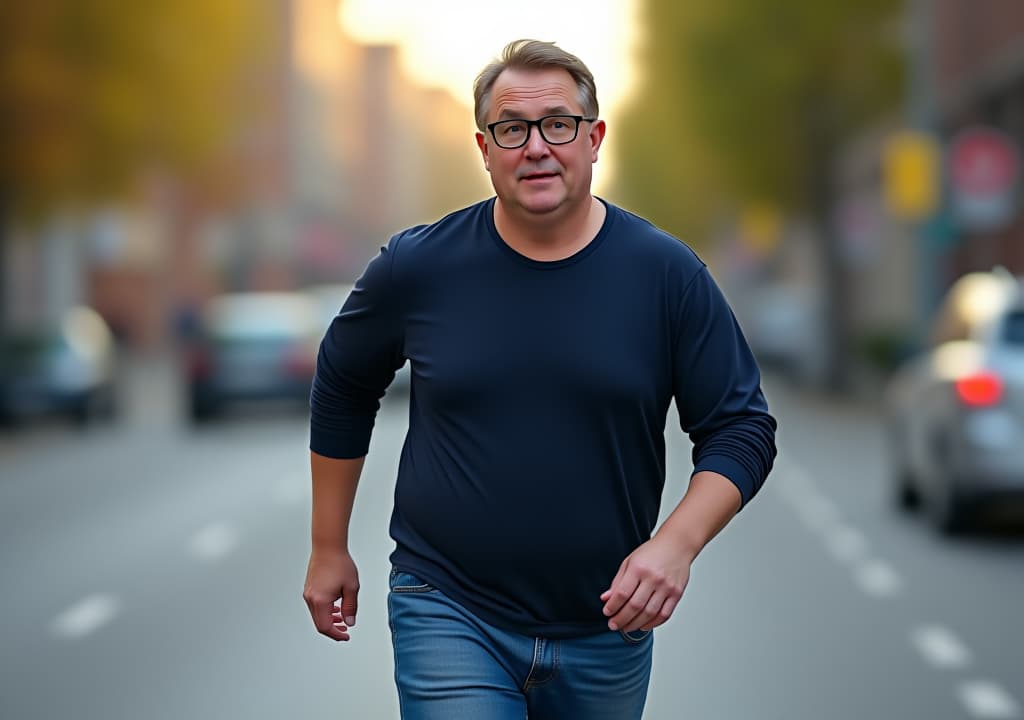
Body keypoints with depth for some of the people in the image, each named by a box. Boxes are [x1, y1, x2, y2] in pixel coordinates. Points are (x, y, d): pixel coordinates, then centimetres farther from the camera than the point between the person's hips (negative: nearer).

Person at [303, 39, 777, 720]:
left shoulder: (667, 274, -5)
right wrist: (329, 549, 14)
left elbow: (741, 427, -1)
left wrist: (677, 543, -18)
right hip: (448, 613, -1)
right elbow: (342, 393, 11)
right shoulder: (417, 267, -4)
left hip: (607, 630, 2)